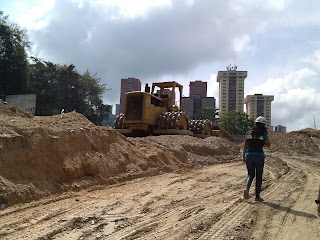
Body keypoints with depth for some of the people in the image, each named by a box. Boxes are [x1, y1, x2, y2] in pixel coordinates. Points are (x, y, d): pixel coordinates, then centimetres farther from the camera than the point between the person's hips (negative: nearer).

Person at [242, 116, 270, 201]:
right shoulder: (263, 133, -1)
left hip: (249, 155, 3)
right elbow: (268, 145, 7)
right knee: (258, 176, 8)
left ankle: (246, 188, -14)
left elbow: (245, 145, 7)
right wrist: (266, 134, 11)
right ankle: (257, 196, 10)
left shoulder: (248, 133, 8)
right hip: (259, 156, -3)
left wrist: (243, 156, 12)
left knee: (250, 174, 13)